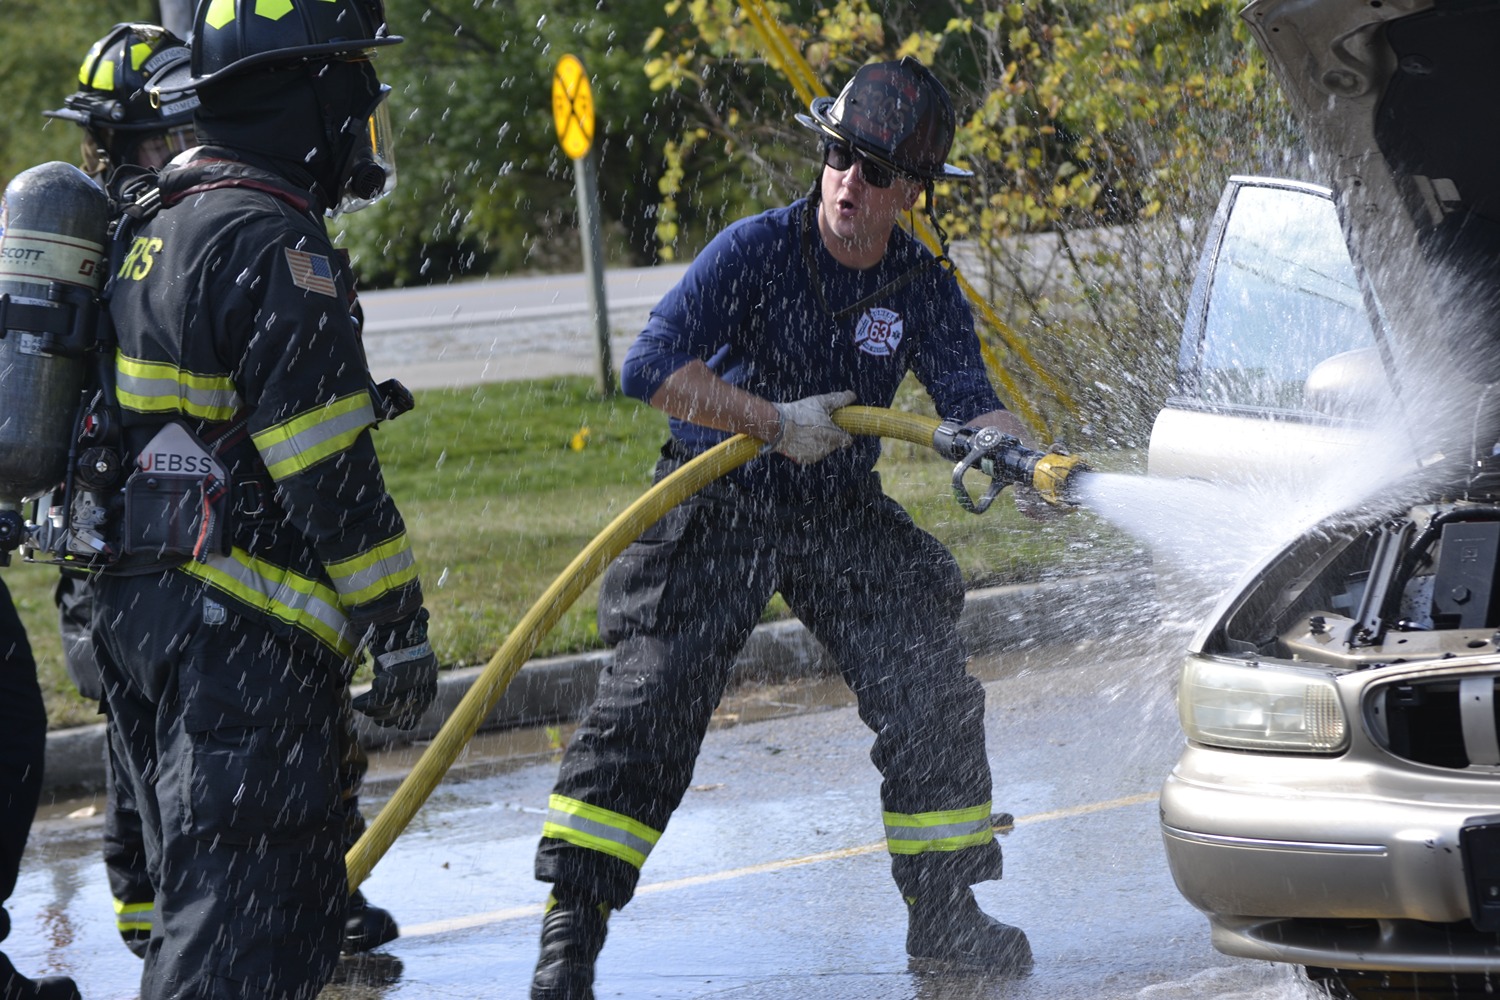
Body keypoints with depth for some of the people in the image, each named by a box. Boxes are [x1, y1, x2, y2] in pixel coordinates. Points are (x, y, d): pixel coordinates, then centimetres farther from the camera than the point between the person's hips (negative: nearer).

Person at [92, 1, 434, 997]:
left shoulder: (157, 228, 16)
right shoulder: (271, 243, -15)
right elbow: (331, 469, -18)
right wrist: (398, 626, -13)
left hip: (140, 609, 10)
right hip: (239, 637, -10)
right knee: (242, 918, -13)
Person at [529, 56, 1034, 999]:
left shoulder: (925, 291, -4)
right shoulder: (755, 250, -17)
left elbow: (972, 401, -14)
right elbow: (650, 368, -24)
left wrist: (1016, 457, -37)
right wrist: (775, 422, -29)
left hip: (844, 514, 4)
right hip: (717, 506, -4)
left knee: (934, 698, 0)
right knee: (647, 702, -13)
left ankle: (944, 912, 16)